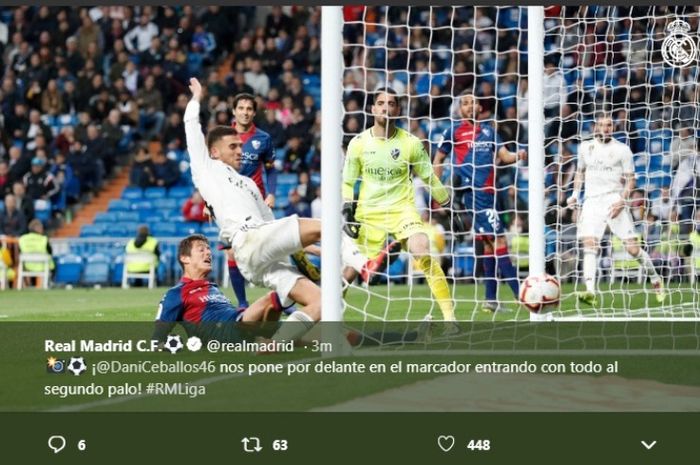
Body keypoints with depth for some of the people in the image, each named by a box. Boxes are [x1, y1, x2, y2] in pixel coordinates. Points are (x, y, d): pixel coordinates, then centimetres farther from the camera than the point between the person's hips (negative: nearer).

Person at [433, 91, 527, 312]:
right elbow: (438, 159, 11)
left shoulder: (489, 130, 16)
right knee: (498, 240, -13)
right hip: (473, 192, -6)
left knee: (489, 244, 10)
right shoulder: (454, 132, 3)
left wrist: (517, 156, -14)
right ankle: (520, 293, -15)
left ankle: (491, 299, 16)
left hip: (488, 192, 6)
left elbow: (504, 155, 9)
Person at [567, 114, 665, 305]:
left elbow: (630, 180, 1)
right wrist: (575, 194, 14)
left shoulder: (622, 149, 1)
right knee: (589, 245, -16)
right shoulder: (585, 147, 13)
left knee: (632, 247, -6)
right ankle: (590, 292, -26)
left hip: (614, 200, -3)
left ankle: (656, 281, 17)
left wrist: (622, 200, -15)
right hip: (591, 201, 3)